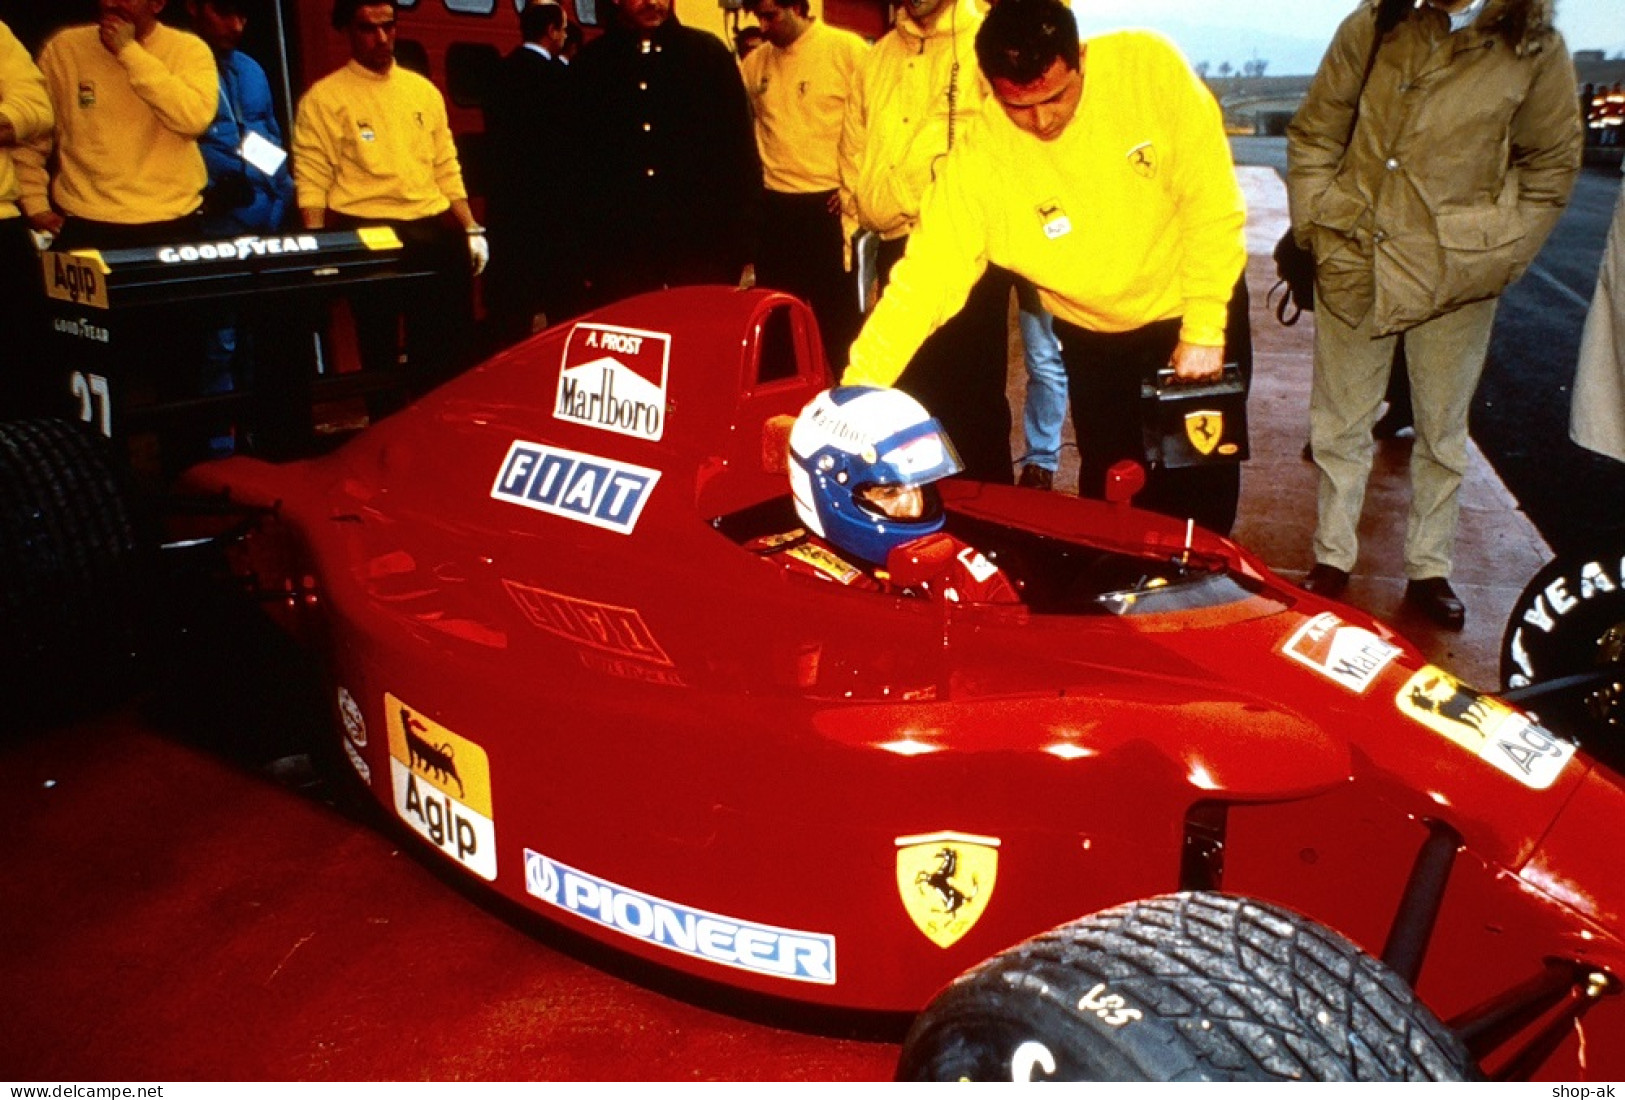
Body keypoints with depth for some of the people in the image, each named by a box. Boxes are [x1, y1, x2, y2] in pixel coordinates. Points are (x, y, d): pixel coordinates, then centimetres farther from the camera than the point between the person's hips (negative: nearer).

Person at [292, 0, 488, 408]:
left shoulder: (423, 90, 15)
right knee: (381, 348, 1)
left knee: (449, 342, 4)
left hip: (434, 230, 4)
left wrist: (471, 229, 10)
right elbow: (312, 183, -4)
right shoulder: (324, 97, 1)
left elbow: (447, 170, 18)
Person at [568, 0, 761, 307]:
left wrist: (742, 234, -2)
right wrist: (582, 241, 4)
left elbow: (740, 147, 5)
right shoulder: (592, 61, 8)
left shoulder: (708, 53, 5)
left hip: (703, 239, -1)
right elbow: (575, 155, 10)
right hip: (617, 246, 1)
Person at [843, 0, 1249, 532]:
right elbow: (924, 276, -24)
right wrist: (856, 391, -33)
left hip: (1197, 311, 0)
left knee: (1203, 489, 7)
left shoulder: (1149, 65, -22)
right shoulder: (978, 161, -22)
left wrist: (1204, 330, -17)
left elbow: (1212, 202, -17)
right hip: (1095, 339, 0)